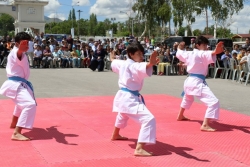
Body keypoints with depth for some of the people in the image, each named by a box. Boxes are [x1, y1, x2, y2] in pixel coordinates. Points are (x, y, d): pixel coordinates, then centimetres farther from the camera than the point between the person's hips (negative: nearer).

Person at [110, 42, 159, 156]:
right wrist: (151, 64, -65)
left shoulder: (123, 63, 8)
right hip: (130, 99, -10)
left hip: (122, 96, 11)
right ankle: (139, 149, -29)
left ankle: (115, 135, 66)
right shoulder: (134, 66, -20)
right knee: (149, 120, -20)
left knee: (123, 115, 41)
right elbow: (144, 68, -45)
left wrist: (112, 58, 55)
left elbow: (114, 63, 32)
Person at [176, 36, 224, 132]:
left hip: (189, 81, 10)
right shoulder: (202, 54, -13)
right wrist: (215, 52, -58)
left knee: (187, 98, 41)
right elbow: (210, 55, -38)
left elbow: (179, 54, 32)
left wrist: (180, 48, 54)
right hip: (197, 82, -10)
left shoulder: (189, 53, 11)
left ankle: (180, 116, 58)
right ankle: (205, 125, -27)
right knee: (214, 102, -17)